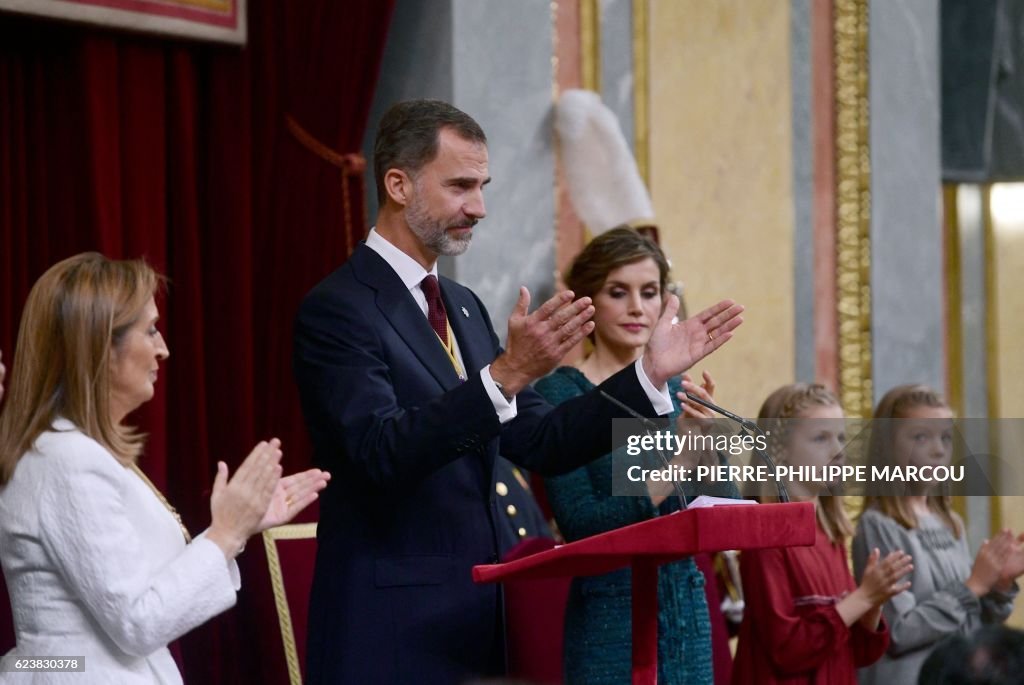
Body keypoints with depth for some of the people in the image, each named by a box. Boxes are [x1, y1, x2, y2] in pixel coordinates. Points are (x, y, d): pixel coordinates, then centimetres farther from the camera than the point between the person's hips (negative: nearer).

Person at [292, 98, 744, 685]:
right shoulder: (337, 310, -11)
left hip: (474, 620, 8)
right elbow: (381, 452, -25)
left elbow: (539, 442, 9)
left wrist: (649, 374, 0)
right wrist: (505, 374, -35)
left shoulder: (464, 307, 14)